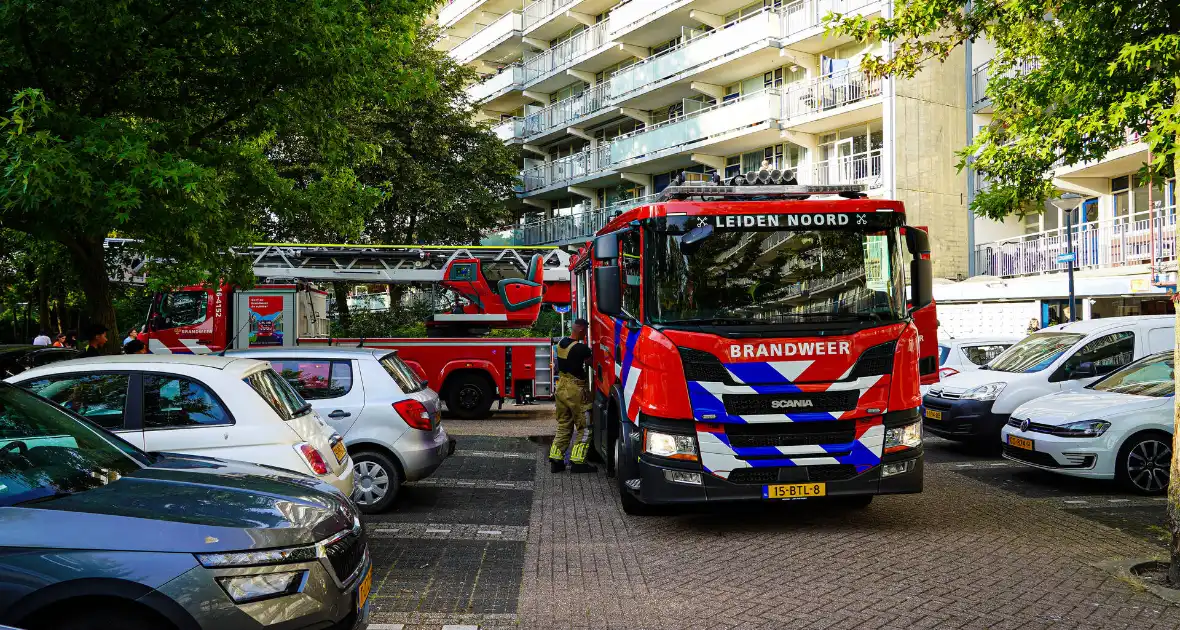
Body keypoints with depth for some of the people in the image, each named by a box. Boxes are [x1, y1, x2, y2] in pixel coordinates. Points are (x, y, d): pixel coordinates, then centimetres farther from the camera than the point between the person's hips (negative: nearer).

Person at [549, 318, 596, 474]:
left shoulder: (561, 343, 4)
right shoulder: (580, 348, -21)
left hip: (561, 387, 8)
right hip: (576, 390, -8)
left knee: (563, 426, 16)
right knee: (584, 427, 3)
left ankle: (556, 460, 14)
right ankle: (577, 462, 1)